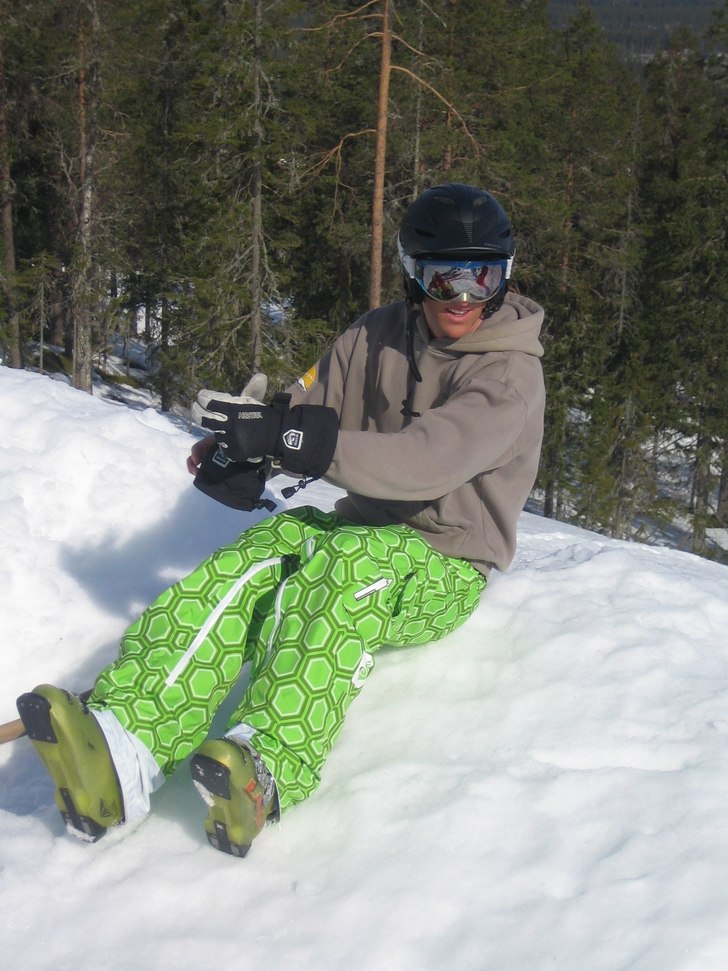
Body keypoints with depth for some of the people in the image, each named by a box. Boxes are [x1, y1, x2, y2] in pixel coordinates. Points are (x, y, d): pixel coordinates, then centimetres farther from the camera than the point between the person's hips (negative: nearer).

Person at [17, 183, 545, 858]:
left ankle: (263, 772, -57)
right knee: (251, 564, -29)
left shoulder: (511, 372, -10)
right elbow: (310, 405, 3)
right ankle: (123, 747, -46)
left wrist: (295, 440, -36)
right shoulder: (378, 338, 8)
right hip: (359, 525, 4)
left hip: (443, 571, -4)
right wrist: (246, 446, -22)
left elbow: (433, 460, -26)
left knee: (347, 567, -39)